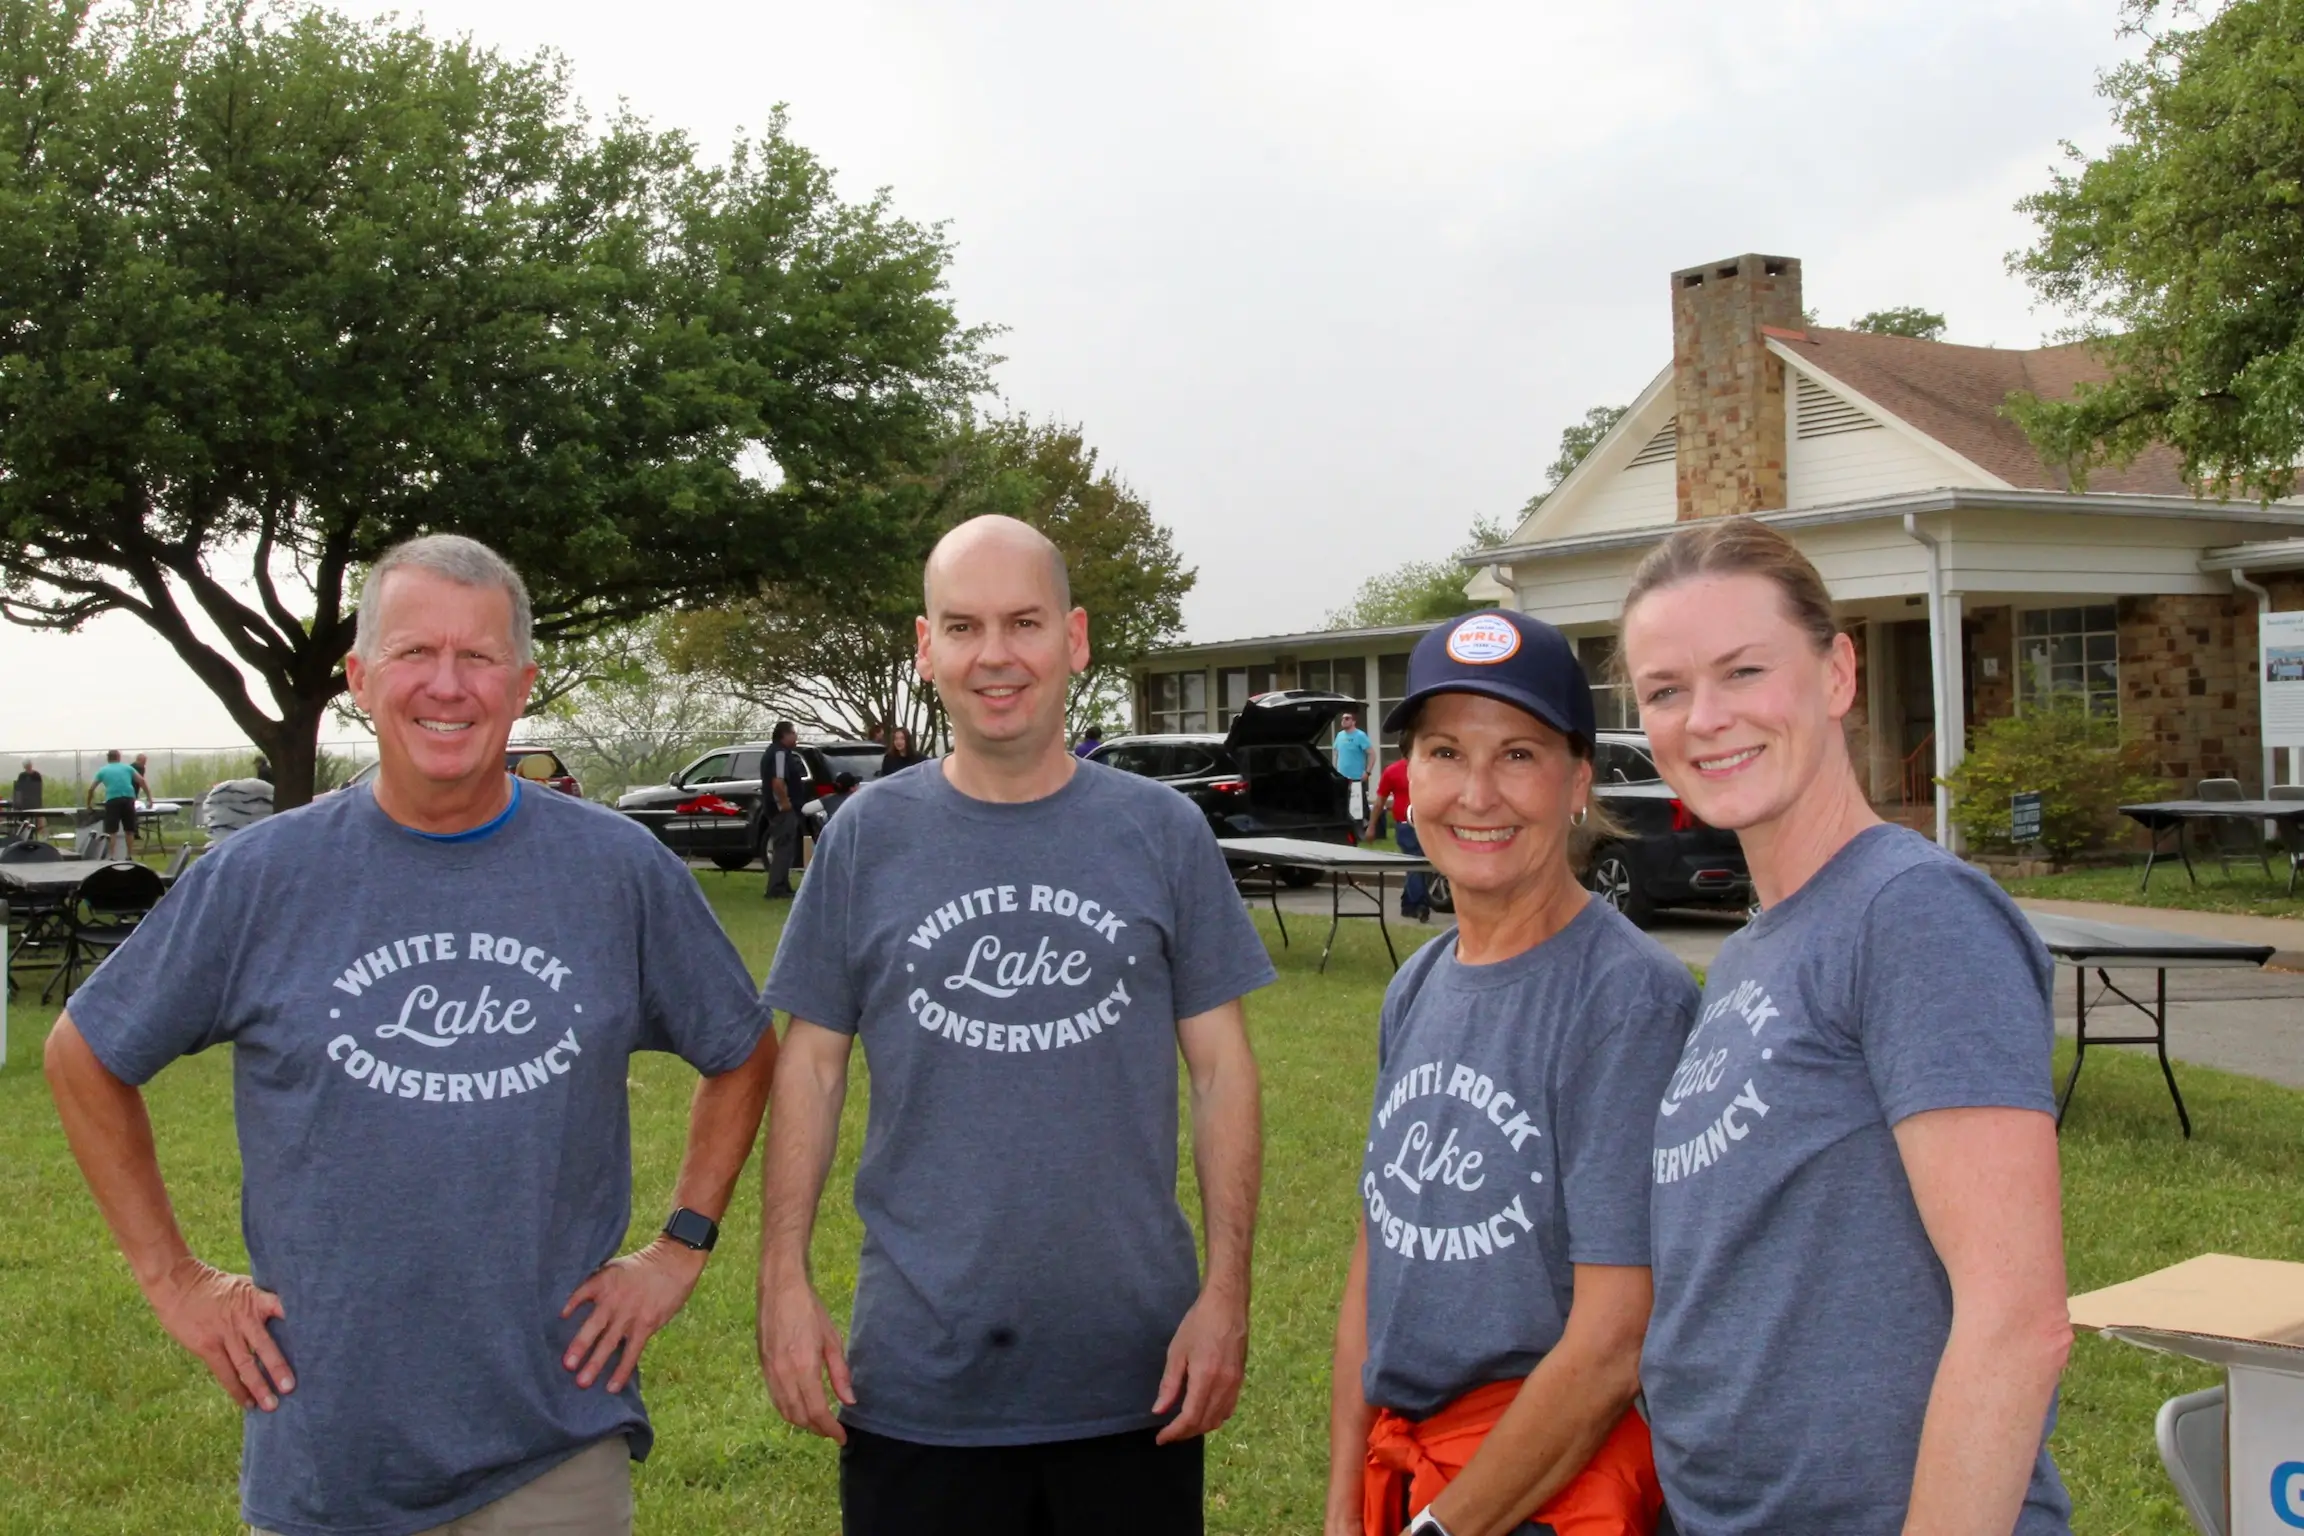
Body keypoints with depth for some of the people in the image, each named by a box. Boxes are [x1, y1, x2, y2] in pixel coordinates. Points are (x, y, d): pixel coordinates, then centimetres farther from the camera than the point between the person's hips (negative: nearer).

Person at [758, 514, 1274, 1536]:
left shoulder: (1163, 831, 0)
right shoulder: (867, 836, 1)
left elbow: (1221, 1068, 2)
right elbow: (812, 1064, 4)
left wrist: (1227, 1287, -5)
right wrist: (783, 1279, -3)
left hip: (1135, 1375, 0)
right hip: (916, 1377, 0)